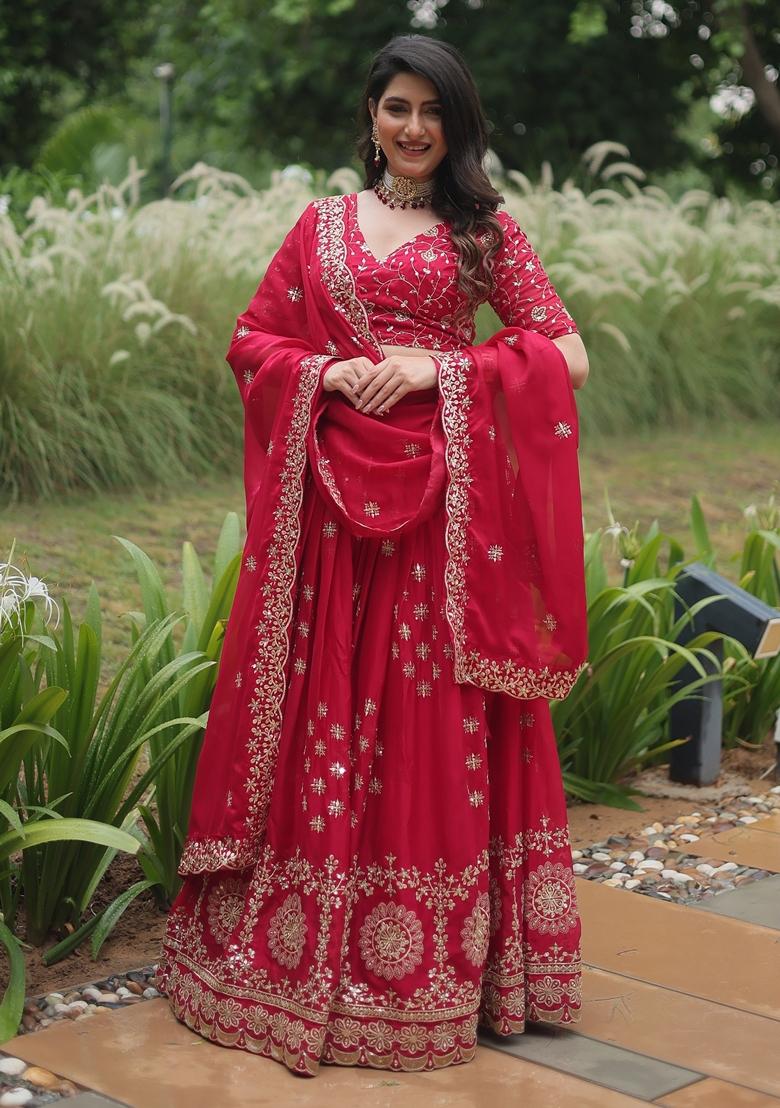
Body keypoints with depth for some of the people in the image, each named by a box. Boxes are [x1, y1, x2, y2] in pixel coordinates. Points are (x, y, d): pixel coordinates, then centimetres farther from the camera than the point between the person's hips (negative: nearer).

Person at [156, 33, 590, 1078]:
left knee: (437, 714, 0)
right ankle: (301, 955, 14)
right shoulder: (323, 223, 14)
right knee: (324, 708, 3)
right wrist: (324, 372, -6)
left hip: (445, 495, -2)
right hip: (332, 490, 2)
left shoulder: (486, 229, 7)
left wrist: (441, 368, -11)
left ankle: (435, 960, 11)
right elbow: (253, 338, 14)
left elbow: (568, 356, 0)